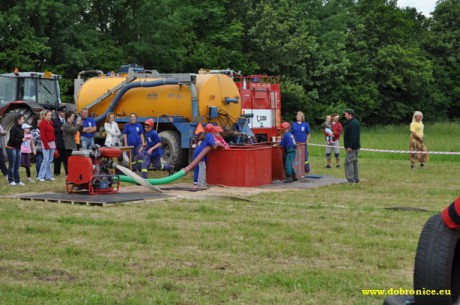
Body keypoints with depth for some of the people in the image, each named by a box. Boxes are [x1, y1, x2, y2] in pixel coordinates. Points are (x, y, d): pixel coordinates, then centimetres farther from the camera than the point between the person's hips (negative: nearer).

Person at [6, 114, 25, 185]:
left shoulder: (21, 129, 7)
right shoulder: (14, 128, -16)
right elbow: (12, 139, -21)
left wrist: (25, 138, -5)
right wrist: (21, 140, -22)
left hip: (18, 148, 8)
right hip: (11, 148, -7)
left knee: (17, 166, 10)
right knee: (12, 165, 0)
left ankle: (17, 180, 14)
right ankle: (10, 181, 7)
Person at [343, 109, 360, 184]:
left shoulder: (353, 124, -18)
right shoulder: (355, 122, 16)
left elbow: (353, 136, -25)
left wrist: (350, 146, -25)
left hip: (352, 147, -11)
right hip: (355, 147, 11)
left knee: (349, 162, -9)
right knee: (354, 162, 15)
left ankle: (351, 180, -10)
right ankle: (356, 179, 20)